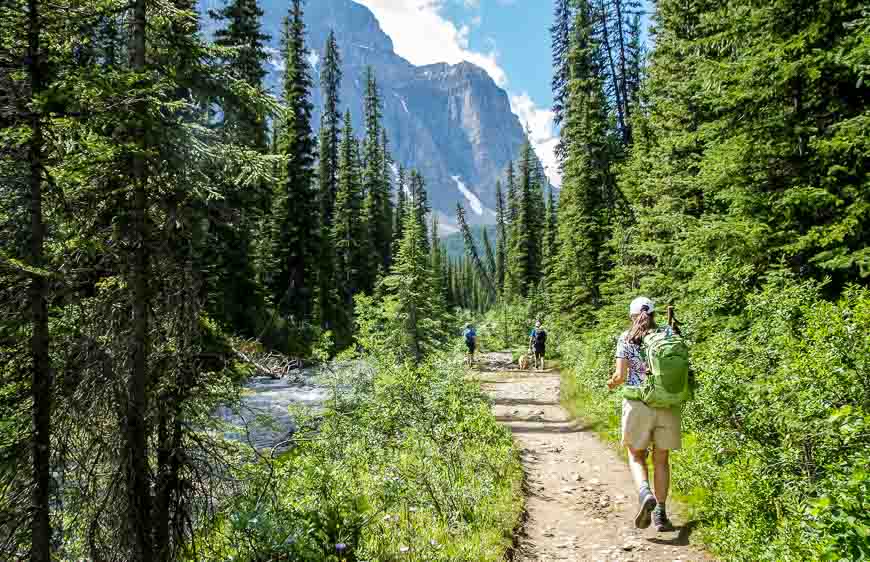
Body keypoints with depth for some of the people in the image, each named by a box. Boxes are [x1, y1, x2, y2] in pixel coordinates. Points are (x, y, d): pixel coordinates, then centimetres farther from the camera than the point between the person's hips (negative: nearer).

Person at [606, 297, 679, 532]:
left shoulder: (626, 338, -1)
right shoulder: (668, 333, 4)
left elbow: (620, 376, -6)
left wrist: (612, 383, 15)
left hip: (638, 404, -2)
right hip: (668, 404, 2)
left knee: (636, 456, 14)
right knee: (661, 460, 15)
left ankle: (645, 494, -12)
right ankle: (660, 514, 15)